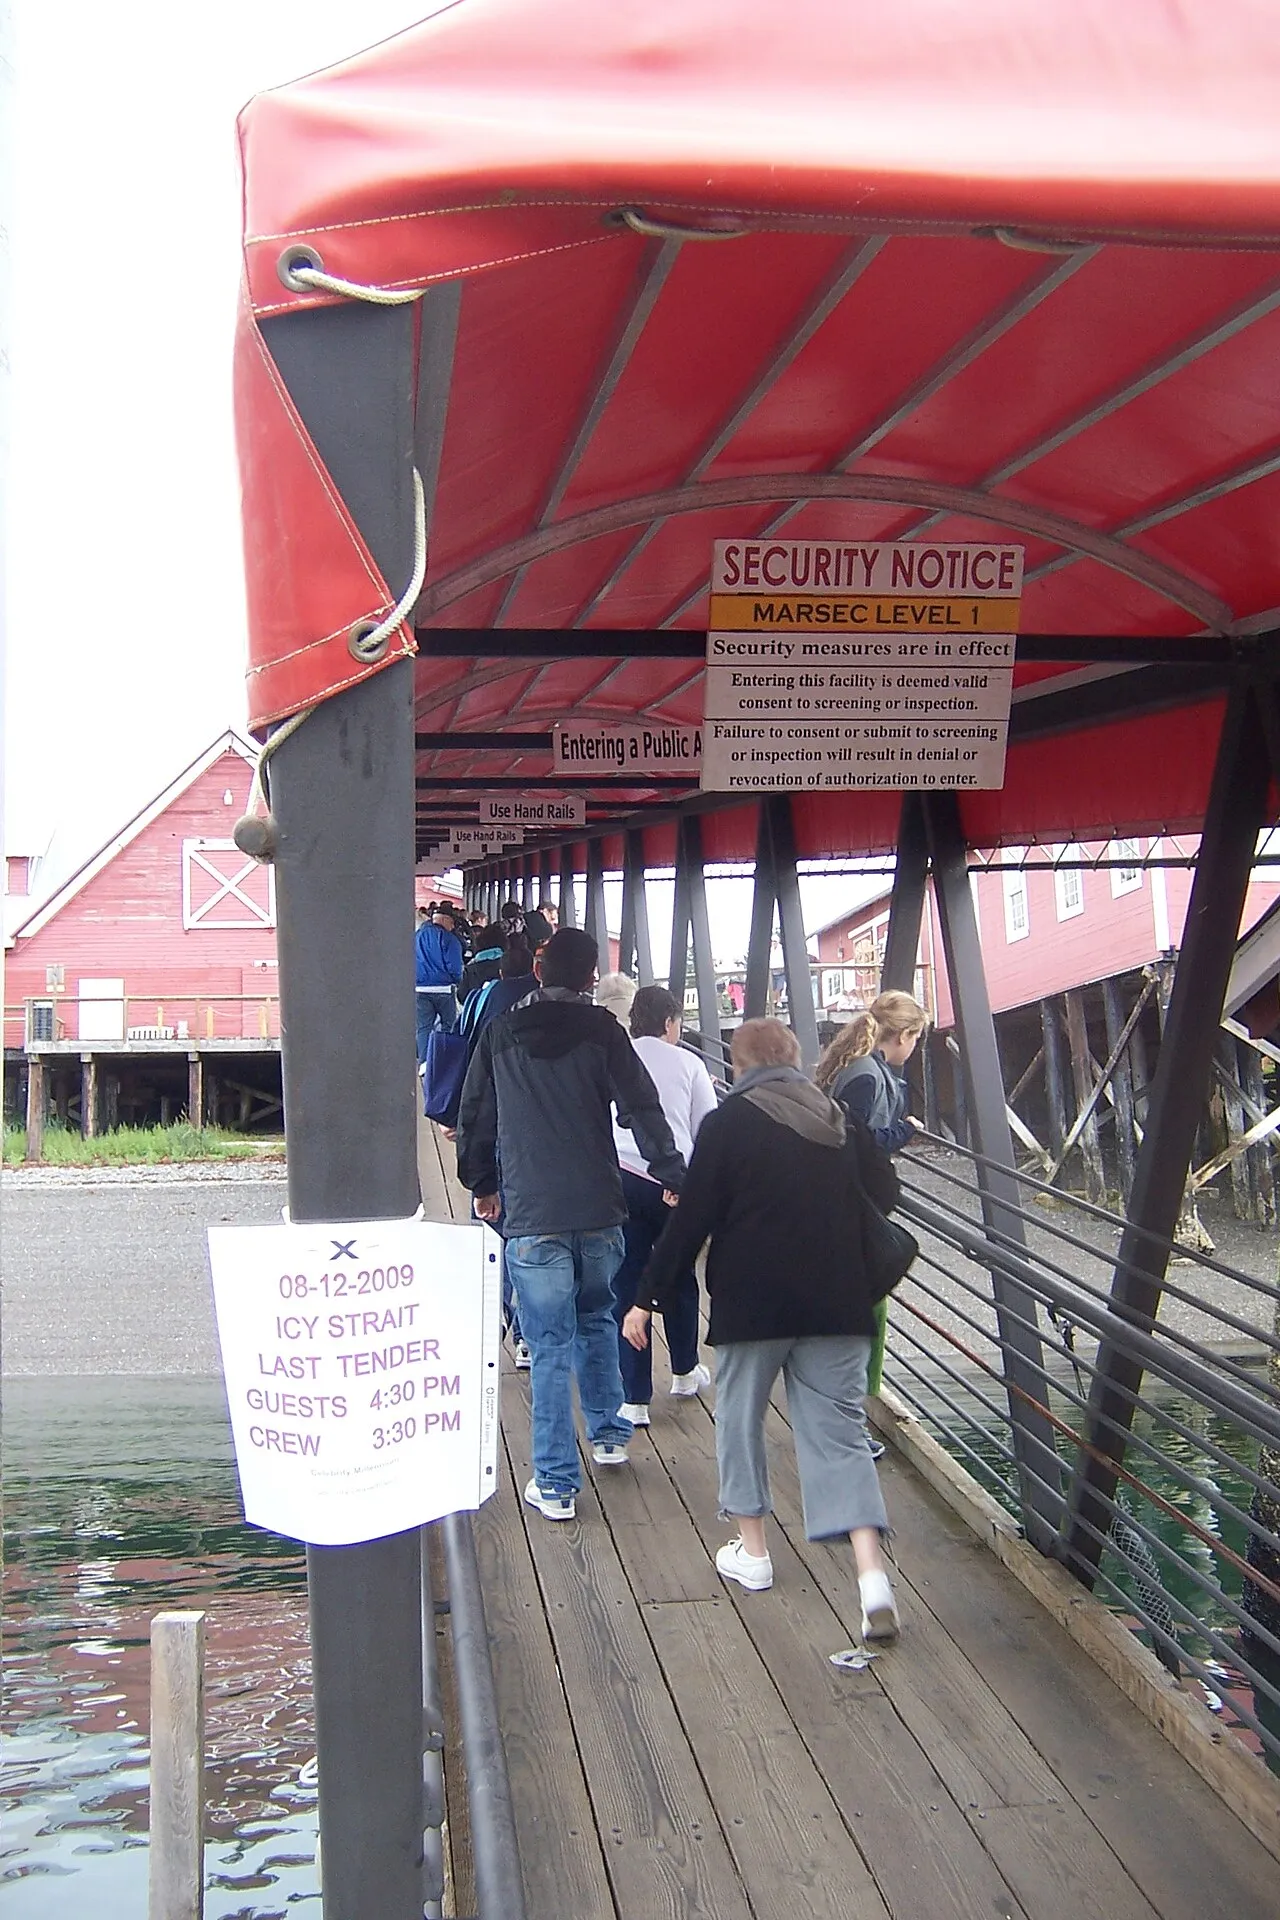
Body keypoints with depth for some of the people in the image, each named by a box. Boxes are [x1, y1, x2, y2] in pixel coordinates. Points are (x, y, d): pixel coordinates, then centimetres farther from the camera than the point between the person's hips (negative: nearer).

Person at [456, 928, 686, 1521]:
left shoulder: (501, 1034, 4)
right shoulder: (601, 1029, -2)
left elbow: (475, 1116, 13)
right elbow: (642, 1108, -8)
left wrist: (481, 1184, 26)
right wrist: (673, 1177, -3)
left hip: (531, 1216, -1)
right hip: (598, 1210, 1)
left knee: (550, 1347, 2)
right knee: (596, 1319, 24)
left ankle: (554, 1483, 3)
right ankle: (608, 1435, 35)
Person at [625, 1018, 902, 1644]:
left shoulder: (726, 1124, -5)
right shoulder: (840, 1119, 8)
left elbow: (690, 1220, -7)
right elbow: (886, 1195, 13)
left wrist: (648, 1297, -2)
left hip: (752, 1303, -3)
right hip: (838, 1304, 3)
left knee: (740, 1417, 18)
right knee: (840, 1432, 4)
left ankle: (752, 1551, 26)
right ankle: (872, 1576, -10)